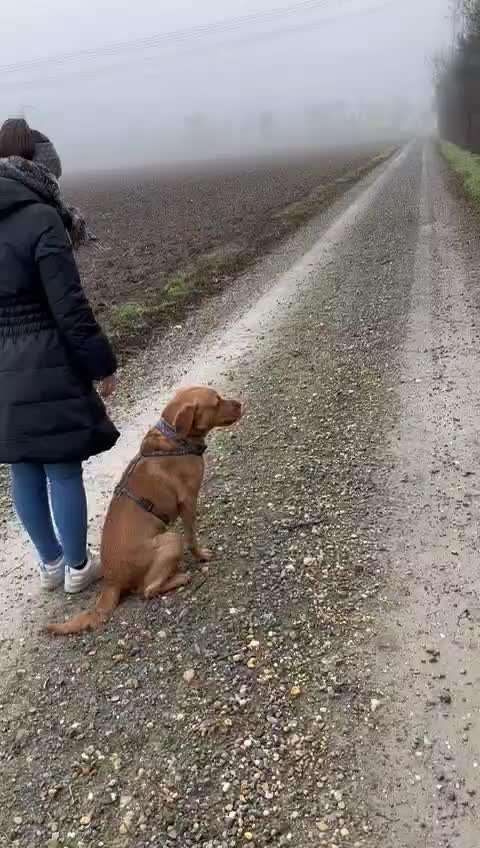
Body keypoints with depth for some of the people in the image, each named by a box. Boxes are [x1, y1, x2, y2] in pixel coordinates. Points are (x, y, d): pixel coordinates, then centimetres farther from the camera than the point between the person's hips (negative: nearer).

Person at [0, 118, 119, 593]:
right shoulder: (41, 219, -16)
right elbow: (69, 307, -16)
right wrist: (102, 364, -7)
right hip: (45, 369, -7)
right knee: (63, 470, 8)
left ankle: (50, 564, 34)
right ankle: (76, 568, 26)